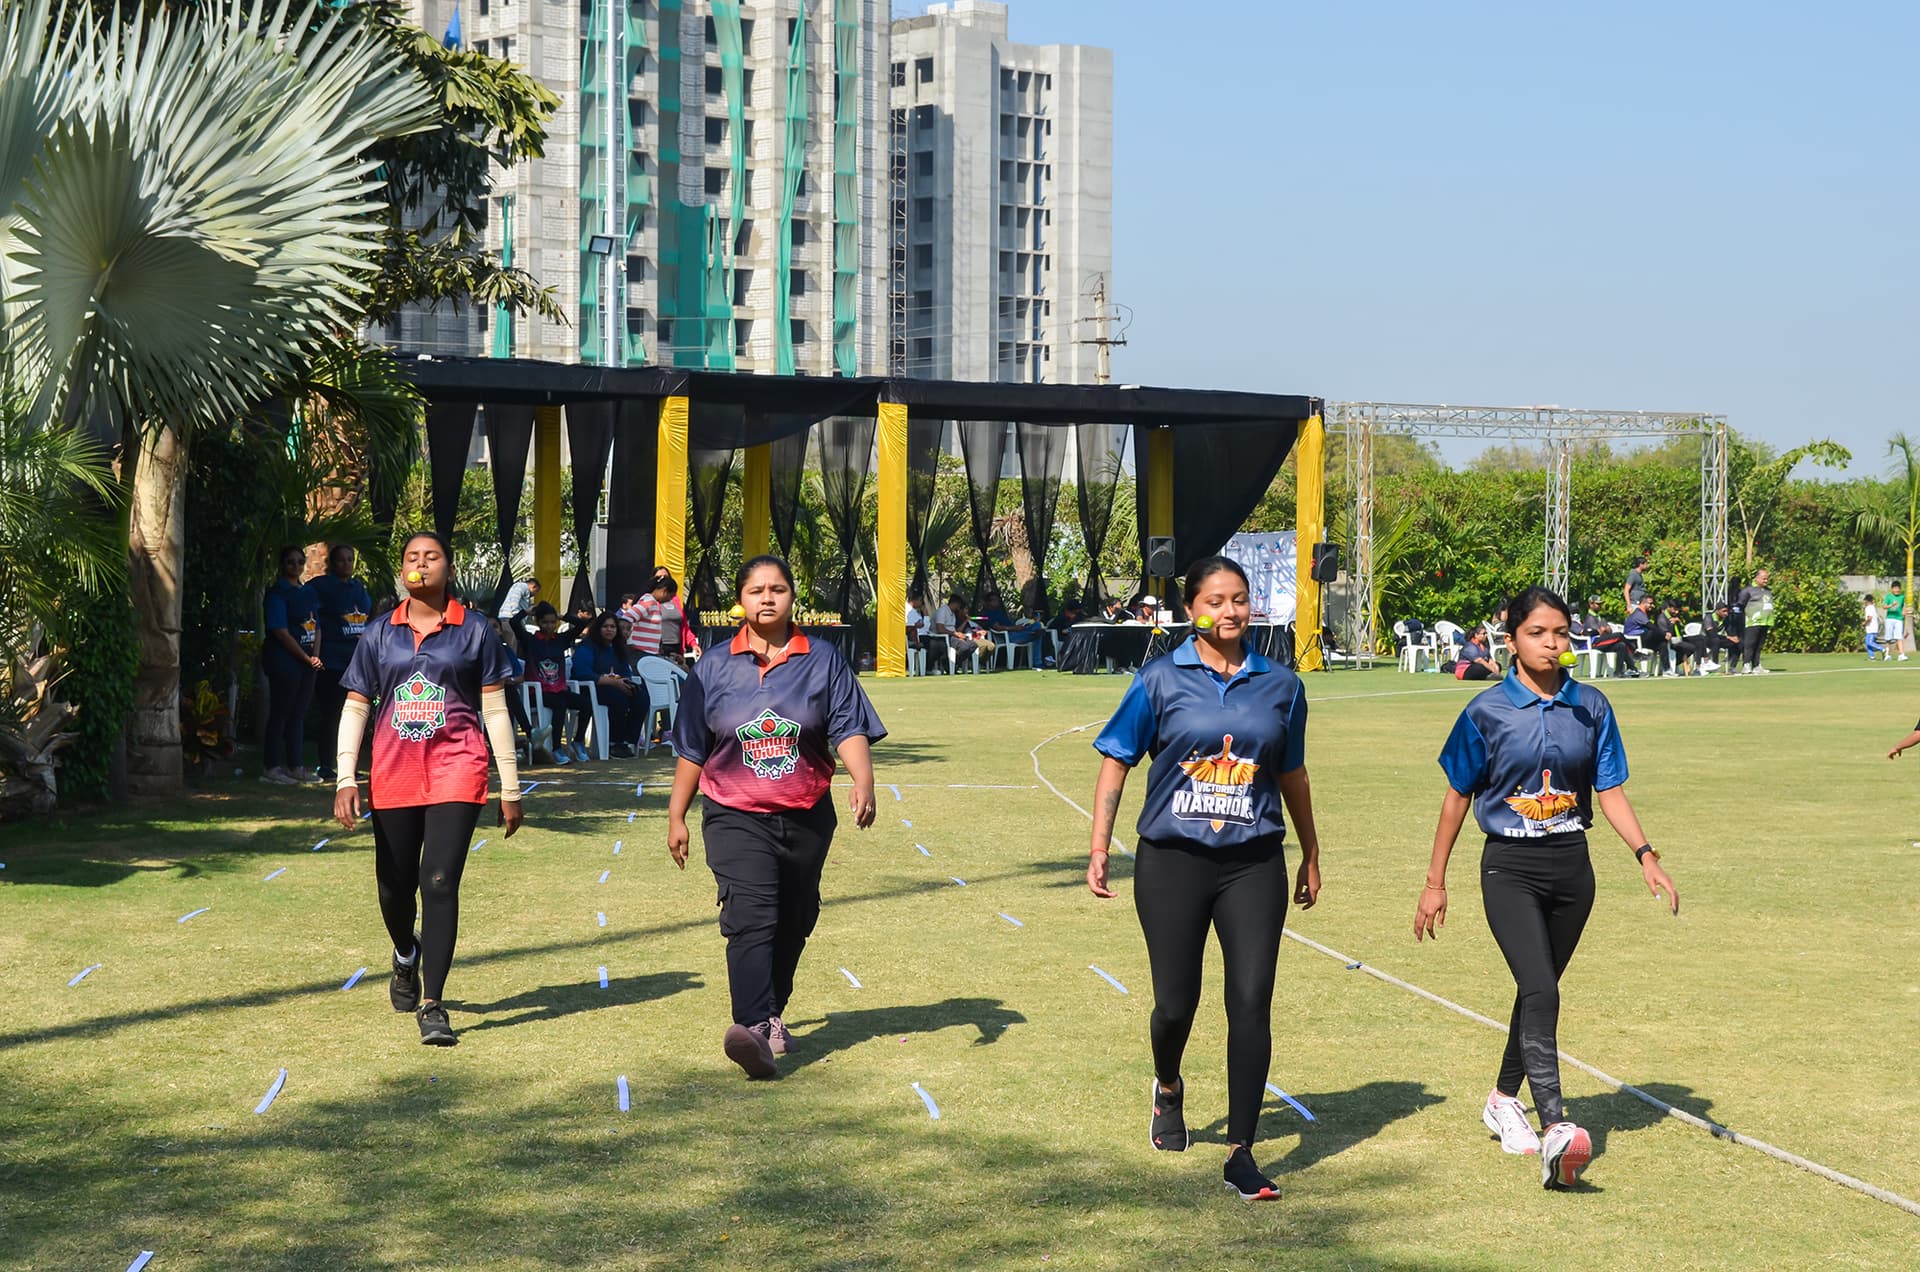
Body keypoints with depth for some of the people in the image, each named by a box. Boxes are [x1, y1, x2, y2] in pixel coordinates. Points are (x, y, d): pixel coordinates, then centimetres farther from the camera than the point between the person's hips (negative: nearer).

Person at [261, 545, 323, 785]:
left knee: (299, 714, 10)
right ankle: (271, 768, -1)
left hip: (307, 660, 7)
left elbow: (316, 627, 17)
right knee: (280, 713, -5)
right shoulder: (277, 593, -7)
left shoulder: (307, 592, 16)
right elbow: (280, 631, -13)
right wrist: (306, 657, -11)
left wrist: (316, 656, 0)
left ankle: (296, 765, 14)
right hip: (284, 659, -7)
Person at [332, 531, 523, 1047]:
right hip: (394, 775, 3)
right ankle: (406, 957, 45)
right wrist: (346, 779, -1)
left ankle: (432, 1007, -11)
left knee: (440, 884, -14)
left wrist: (510, 788, 4)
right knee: (394, 888, 12)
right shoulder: (380, 635, 10)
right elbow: (355, 707, 10)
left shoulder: (475, 631, 4)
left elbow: (496, 711, 5)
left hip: (456, 771, -3)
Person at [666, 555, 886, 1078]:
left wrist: (863, 781, -22)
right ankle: (752, 1026, -32)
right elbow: (692, 749, 10)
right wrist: (676, 817, 11)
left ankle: (772, 1015, 33)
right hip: (736, 817, -2)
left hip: (807, 817, 2)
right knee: (750, 917, -19)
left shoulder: (823, 660, 3)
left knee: (793, 922, 13)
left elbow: (849, 728, -4)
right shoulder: (714, 666, 4)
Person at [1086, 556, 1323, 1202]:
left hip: (1254, 863, 1)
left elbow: (1292, 775, 18)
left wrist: (1311, 856, 25)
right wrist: (1099, 848, -2)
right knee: (1176, 1002, 4)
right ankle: (1168, 1088, 39)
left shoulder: (1280, 684, 7)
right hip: (1172, 860, -1)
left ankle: (1240, 1154, -3)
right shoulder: (1161, 680, 0)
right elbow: (1116, 761, 4)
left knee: (1251, 1002, -8)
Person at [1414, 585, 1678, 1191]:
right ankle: (1554, 1128, -26)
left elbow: (1611, 793, 6)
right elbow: (1458, 797, 2)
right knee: (1541, 990, -19)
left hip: (1571, 867, 4)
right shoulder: (1488, 710, -5)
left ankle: (1503, 1100, 35)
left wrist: (1645, 855, -9)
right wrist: (1435, 882, 4)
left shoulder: (1591, 707, 3)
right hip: (1510, 868, -4)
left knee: (1539, 988, 14)